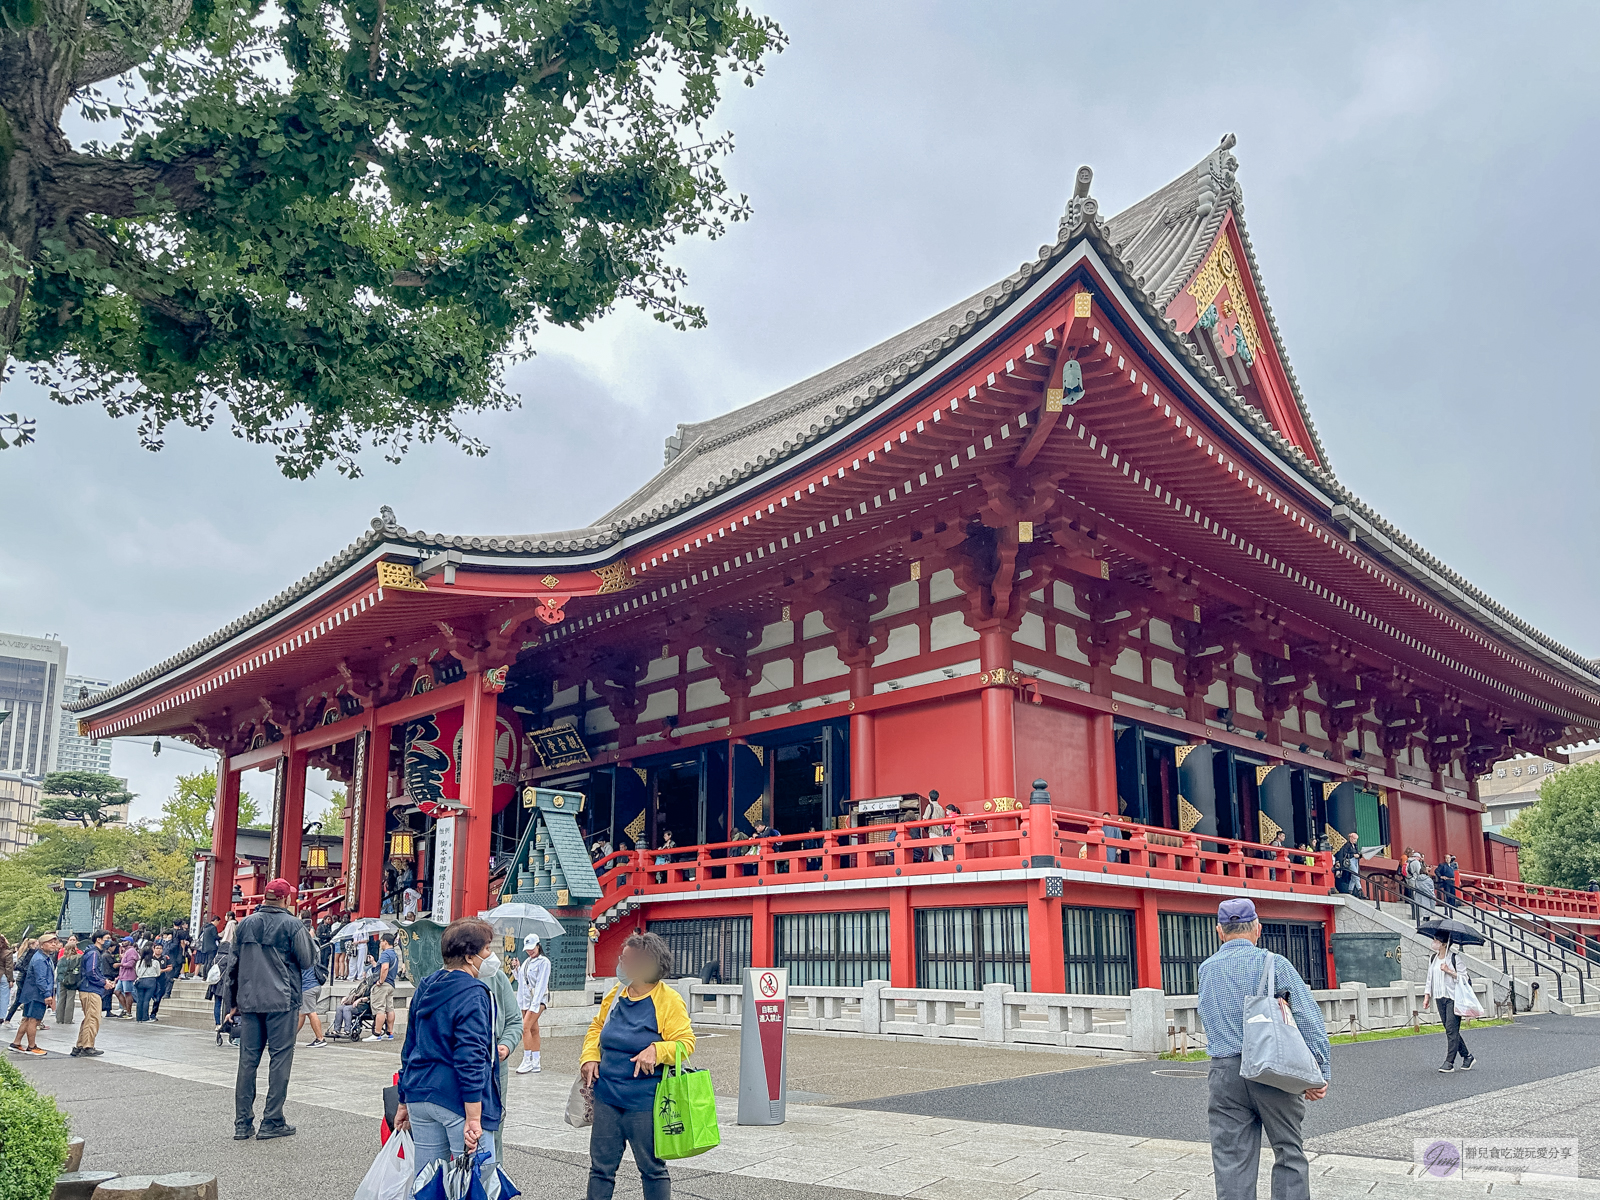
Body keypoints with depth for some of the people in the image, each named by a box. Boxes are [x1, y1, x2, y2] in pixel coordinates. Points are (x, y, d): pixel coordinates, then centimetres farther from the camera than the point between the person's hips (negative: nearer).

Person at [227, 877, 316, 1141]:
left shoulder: (245, 924, 9)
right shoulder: (292, 925, -7)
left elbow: (233, 965, 13)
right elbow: (307, 961, -6)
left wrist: (234, 1000, 21)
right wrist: (310, 943, 14)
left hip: (249, 1001, 5)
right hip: (282, 1001, -5)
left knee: (248, 1059, 8)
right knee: (280, 1058, 1)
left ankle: (243, 1123, 10)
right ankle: (272, 1122, 2)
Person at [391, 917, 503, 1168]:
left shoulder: (425, 988, 12)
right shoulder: (473, 994, -14)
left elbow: (409, 1048, 18)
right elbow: (471, 1058, -20)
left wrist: (405, 1101, 24)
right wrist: (473, 1118, -21)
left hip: (419, 1098, 8)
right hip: (456, 1100, -8)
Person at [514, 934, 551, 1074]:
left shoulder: (544, 962, -7)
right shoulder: (526, 961, 16)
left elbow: (541, 984, -12)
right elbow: (521, 980, 18)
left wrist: (535, 1004, -18)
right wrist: (517, 969, 2)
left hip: (538, 999, -7)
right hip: (526, 999, 7)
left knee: (526, 1027, -17)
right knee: (533, 1030, 8)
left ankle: (527, 1061, -12)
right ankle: (535, 1063, 11)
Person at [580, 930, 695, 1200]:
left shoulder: (669, 1001, -12)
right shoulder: (616, 995, 5)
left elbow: (685, 1042, -13)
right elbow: (596, 1028, 19)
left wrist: (657, 1050, -29)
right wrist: (589, 1057, 3)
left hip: (644, 1102, -5)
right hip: (607, 1097, 5)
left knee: (652, 1168, 8)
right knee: (601, 1167, 10)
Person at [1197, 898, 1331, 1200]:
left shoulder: (1206, 969, 10)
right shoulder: (1274, 963, -2)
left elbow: (1210, 1021, 13)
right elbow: (1308, 1016, -8)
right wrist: (1321, 1071, -8)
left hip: (1224, 1073, 2)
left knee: (1232, 1161, 4)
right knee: (1289, 1153, 12)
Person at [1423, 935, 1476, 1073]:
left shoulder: (1454, 958, -7)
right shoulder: (1433, 959, 13)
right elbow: (1430, 979, 18)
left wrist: (1448, 971, -18)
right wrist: (1427, 996, 11)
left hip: (1453, 997, -7)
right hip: (1440, 998, 7)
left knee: (1451, 1029, -9)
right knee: (1449, 1029, 8)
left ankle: (1449, 1062, -8)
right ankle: (1467, 1057, 21)